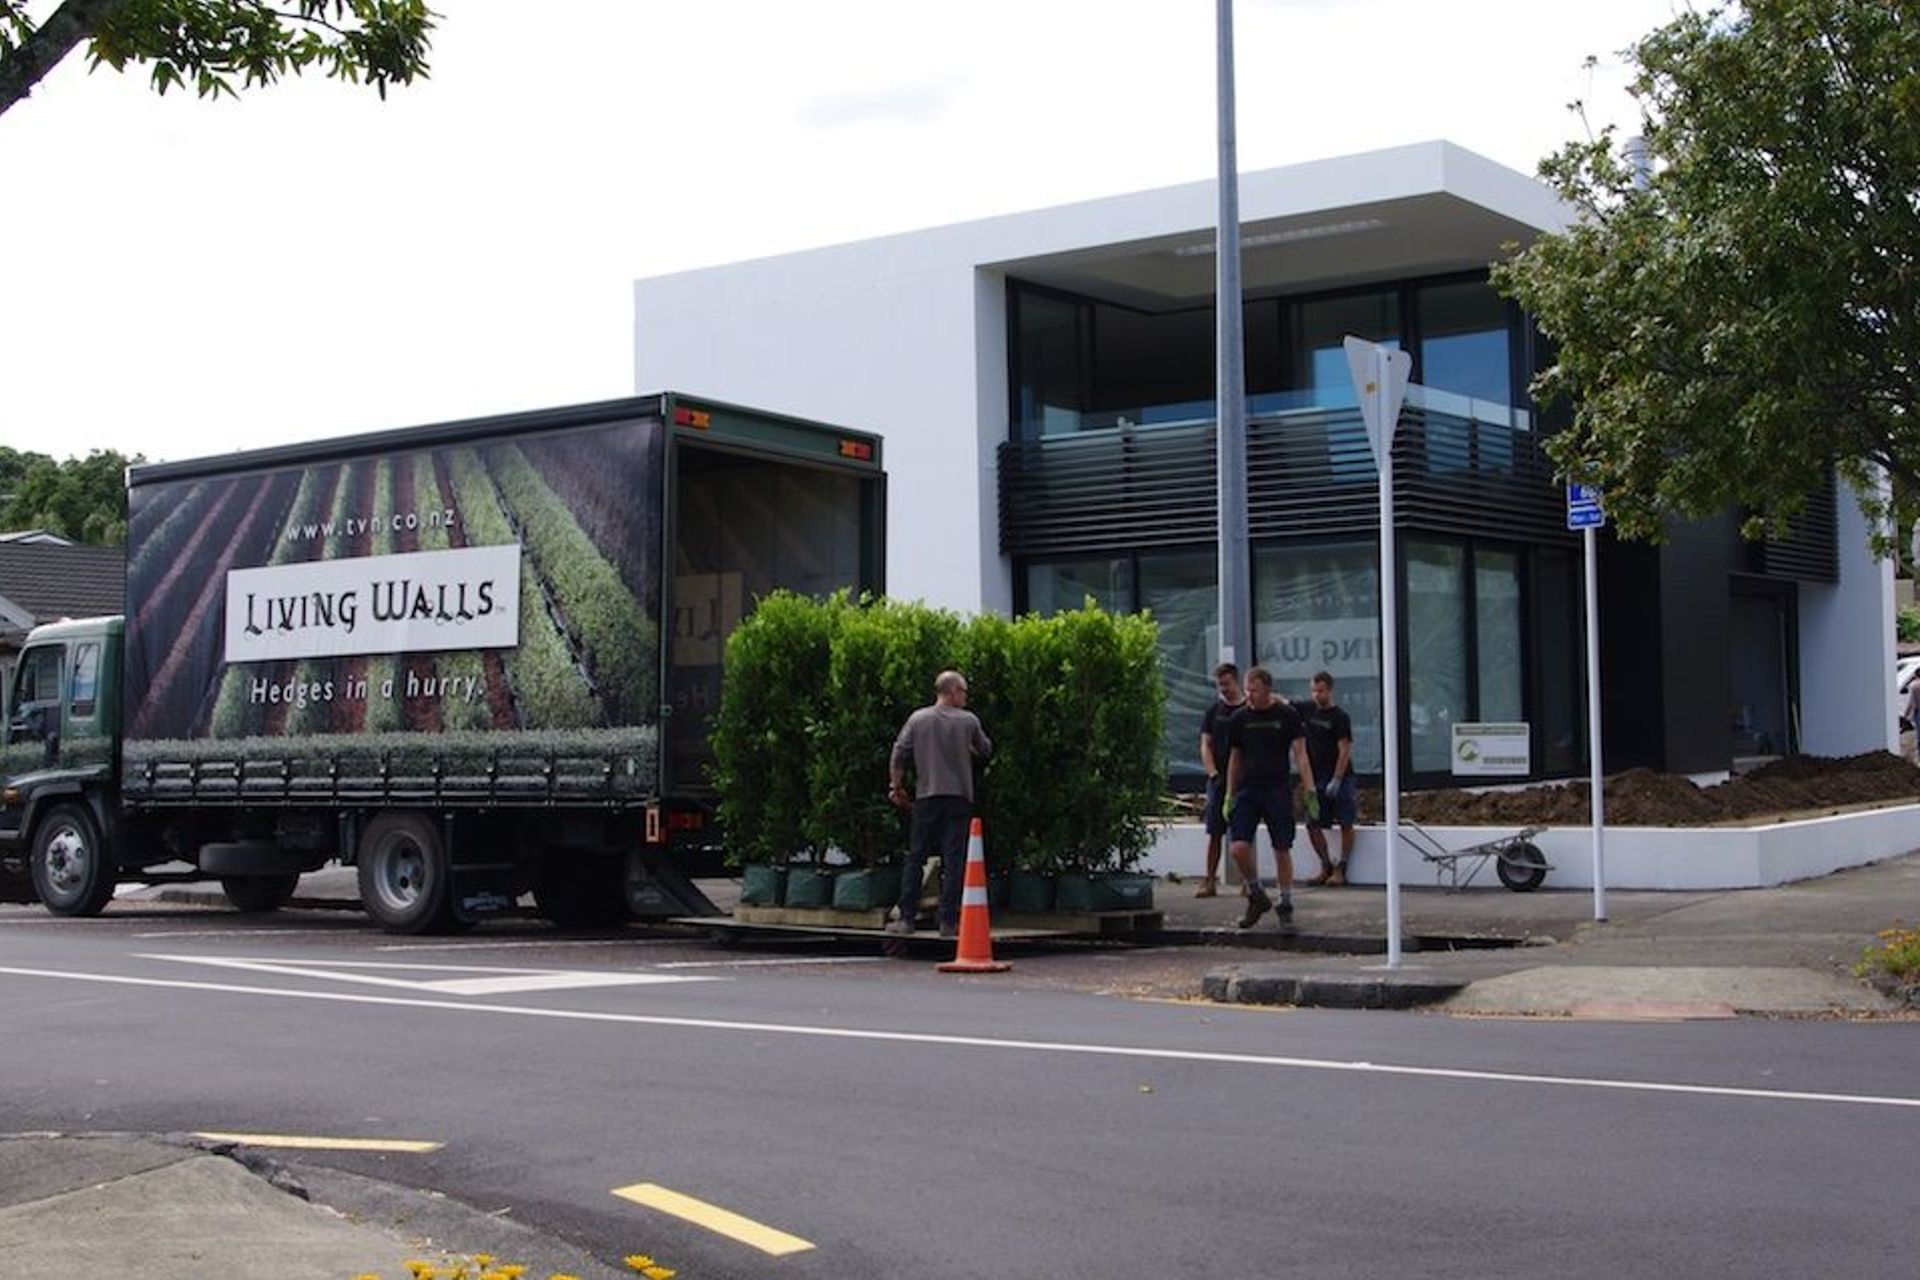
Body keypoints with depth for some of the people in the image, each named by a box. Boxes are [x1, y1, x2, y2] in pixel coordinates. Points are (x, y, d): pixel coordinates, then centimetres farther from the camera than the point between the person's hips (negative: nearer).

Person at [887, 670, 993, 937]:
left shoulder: (918, 719, 3)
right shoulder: (968, 721, 1)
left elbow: (898, 756, 1)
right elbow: (986, 751, 13)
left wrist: (896, 787, 11)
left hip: (926, 797, 1)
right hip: (959, 796, -1)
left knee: (915, 858, 6)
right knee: (953, 860, 0)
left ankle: (906, 918, 3)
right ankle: (948, 921, -3)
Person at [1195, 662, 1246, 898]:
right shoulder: (1213, 712, 8)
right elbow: (1205, 745, 6)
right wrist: (1213, 773, -8)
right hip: (1219, 779, 1)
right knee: (1214, 832, 1)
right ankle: (1210, 882, 5)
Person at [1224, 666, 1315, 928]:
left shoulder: (1287, 715, -1)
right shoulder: (1240, 718, 8)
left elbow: (1300, 755, -2)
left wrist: (1310, 791, -12)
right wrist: (1230, 796, 14)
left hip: (1278, 790, -2)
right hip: (1247, 789, 2)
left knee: (1282, 849, 2)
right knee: (1238, 848, -11)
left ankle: (1286, 904, 17)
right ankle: (1256, 895, 11)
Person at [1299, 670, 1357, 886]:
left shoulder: (1340, 717, -9)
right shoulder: (1308, 710, 7)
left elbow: (1345, 751, -13)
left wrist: (1336, 780, -19)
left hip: (1340, 779, -6)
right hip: (1316, 778, 6)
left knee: (1345, 824, -2)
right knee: (1312, 824, 3)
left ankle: (1340, 870, 4)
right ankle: (1326, 866, 16)